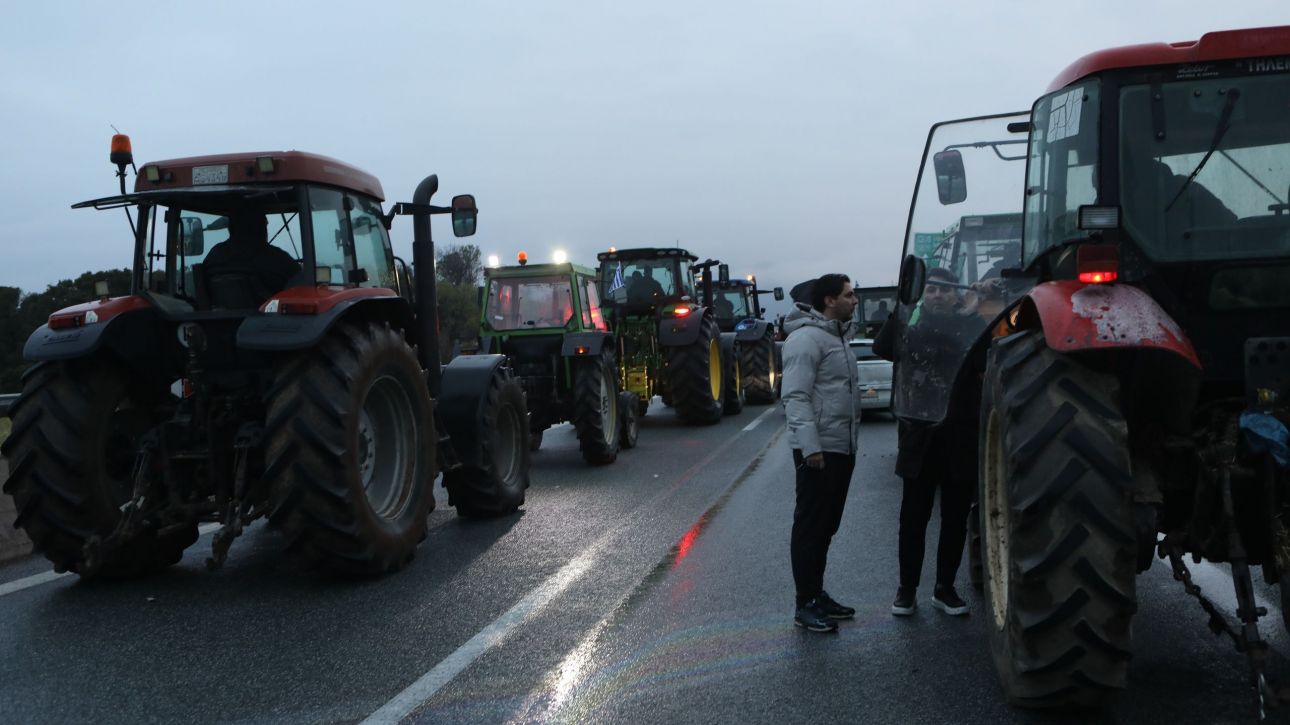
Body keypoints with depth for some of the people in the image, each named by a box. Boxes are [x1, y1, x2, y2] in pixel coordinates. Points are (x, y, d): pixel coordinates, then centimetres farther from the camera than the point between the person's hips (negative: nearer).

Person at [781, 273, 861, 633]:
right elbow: (795, 397, -21)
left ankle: (818, 594, 25)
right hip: (819, 451, -10)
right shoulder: (806, 338, -14)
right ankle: (806, 605, 4)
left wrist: (852, 438, 19)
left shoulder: (837, 336, 18)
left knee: (827, 526, 16)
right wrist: (810, 447, -26)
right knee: (810, 526, -3)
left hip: (842, 448, 10)